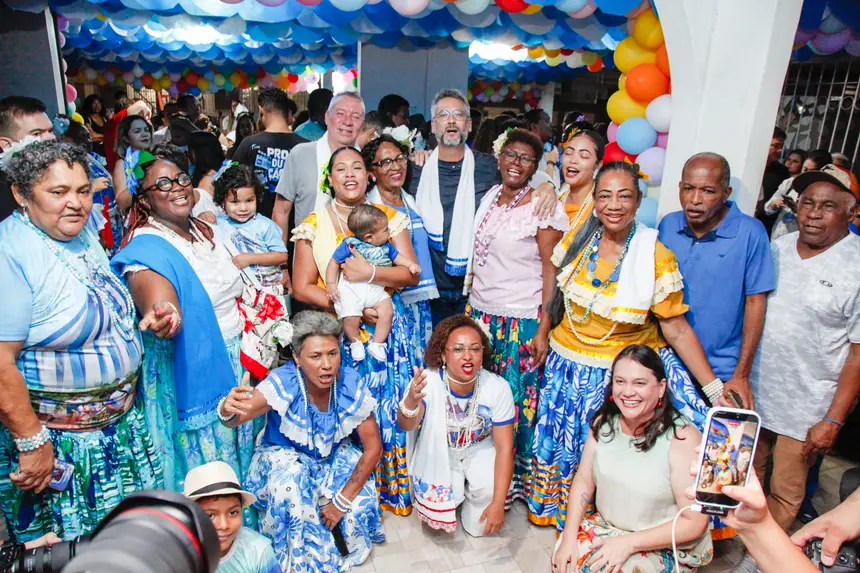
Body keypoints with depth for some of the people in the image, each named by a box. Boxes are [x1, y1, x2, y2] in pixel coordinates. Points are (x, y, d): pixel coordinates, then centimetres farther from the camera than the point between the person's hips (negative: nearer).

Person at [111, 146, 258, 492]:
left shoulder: (203, 230, 7)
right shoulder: (145, 249, -18)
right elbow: (156, 296, -38)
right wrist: (163, 315, -61)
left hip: (233, 363, 8)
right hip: (188, 374, -7)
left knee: (236, 453, 20)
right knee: (200, 463, 6)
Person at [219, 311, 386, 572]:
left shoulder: (351, 385, -25)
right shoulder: (283, 383, -29)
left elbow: (373, 447, -18)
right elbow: (238, 417, -40)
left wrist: (342, 500, -21)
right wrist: (228, 411, -65)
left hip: (334, 455, 2)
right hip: (285, 455, -1)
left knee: (360, 500, -22)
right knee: (291, 477, -33)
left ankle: (351, 550, 13)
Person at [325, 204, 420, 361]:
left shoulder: (385, 246, 10)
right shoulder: (349, 244, -4)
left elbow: (397, 257, 24)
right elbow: (334, 262, 2)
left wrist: (411, 264, 7)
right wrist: (331, 284, -5)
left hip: (375, 289, 4)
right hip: (350, 288, -4)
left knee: (387, 312, -16)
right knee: (350, 318, -22)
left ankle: (376, 343, 5)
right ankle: (356, 342, 10)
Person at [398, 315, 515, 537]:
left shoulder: (498, 387, -24)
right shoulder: (427, 381, -27)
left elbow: (504, 447, -18)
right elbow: (406, 425, -40)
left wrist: (498, 503, -23)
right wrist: (411, 401, -65)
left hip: (480, 449, 0)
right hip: (439, 452, 0)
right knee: (439, 508, -19)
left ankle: (471, 497, 17)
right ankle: (455, 493, 17)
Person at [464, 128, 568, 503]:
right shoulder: (489, 197, 10)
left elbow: (551, 271, -10)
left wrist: (543, 329, -14)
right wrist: (470, 305, 14)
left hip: (521, 321, -5)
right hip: (480, 314, 6)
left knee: (516, 403, 3)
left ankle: (516, 480, 24)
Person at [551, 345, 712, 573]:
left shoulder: (682, 437, -22)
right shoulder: (604, 422, -5)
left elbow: (694, 524, -18)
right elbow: (584, 481, 2)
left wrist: (628, 543, -21)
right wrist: (569, 536, -10)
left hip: (670, 548, -4)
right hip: (605, 525, 4)